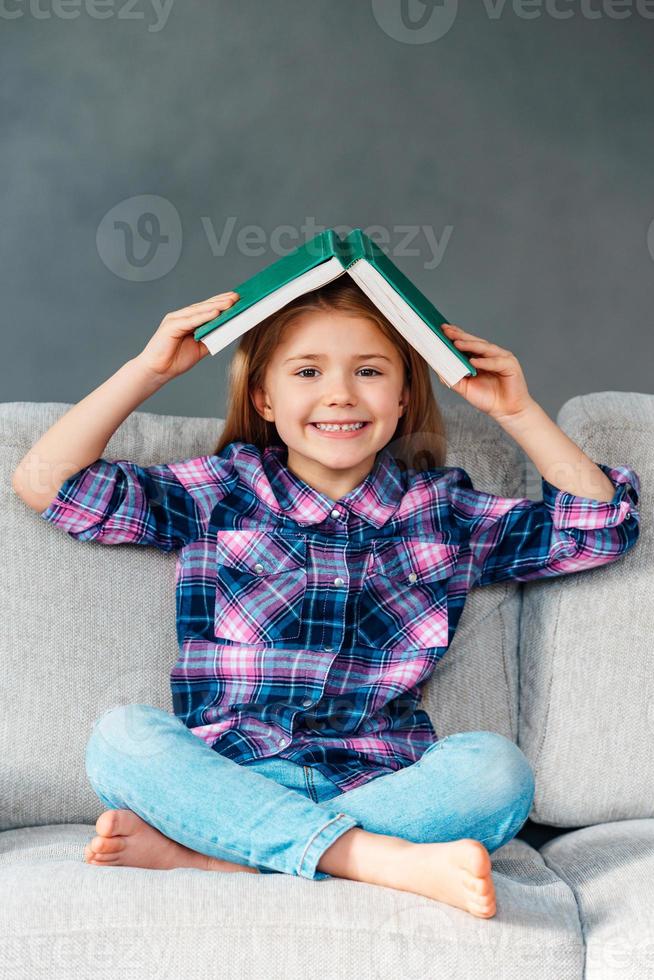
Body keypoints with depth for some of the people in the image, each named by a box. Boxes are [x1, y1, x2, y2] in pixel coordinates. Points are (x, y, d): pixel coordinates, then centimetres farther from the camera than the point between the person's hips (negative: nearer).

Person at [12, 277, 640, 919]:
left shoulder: (442, 512, 12)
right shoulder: (222, 494, 8)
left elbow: (604, 527, 13)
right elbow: (45, 482, 4)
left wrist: (517, 412, 7)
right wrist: (149, 369, 0)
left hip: (378, 791, 1)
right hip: (226, 783, 0)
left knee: (495, 767, -28)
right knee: (122, 735, -29)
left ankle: (193, 852, -30)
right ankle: (386, 860, -36)